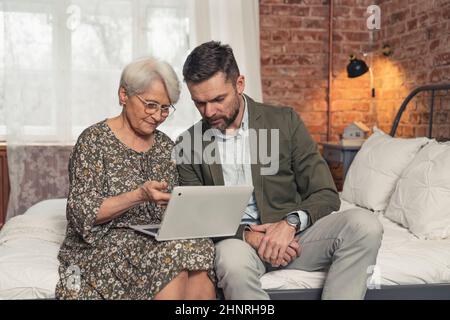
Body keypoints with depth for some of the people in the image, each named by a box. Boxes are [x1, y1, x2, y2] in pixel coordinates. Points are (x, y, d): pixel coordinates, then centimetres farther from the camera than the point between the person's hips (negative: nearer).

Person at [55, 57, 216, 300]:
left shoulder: (165, 146, 14)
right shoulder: (94, 140, -3)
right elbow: (83, 213, -10)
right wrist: (140, 195, -23)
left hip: (158, 241, 4)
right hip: (103, 247, -4)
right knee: (175, 257, -33)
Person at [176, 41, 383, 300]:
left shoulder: (284, 121, 2)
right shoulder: (188, 145, 3)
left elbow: (326, 195, 0)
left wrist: (291, 223, -21)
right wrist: (245, 235, -16)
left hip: (290, 235, 2)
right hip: (234, 241, -1)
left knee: (364, 225, -25)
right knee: (233, 259, -38)